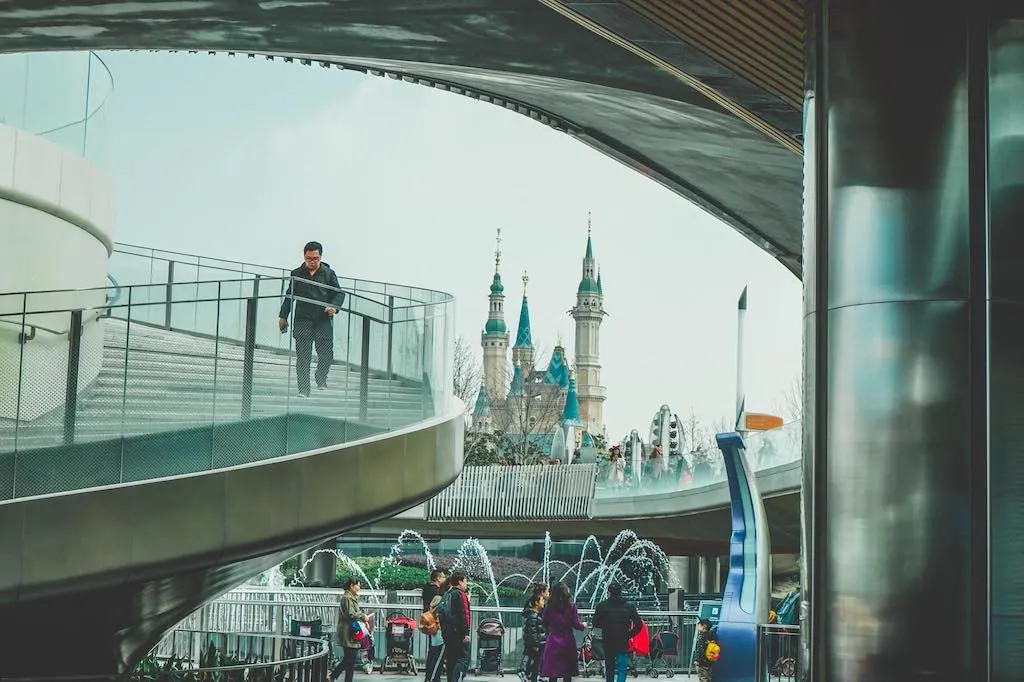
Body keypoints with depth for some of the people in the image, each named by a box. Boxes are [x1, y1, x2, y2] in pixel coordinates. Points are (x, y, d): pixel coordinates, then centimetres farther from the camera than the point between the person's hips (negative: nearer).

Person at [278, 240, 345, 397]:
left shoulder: (328, 273, 7)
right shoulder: (297, 274, 10)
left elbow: (339, 293, 6)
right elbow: (289, 296, 17)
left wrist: (334, 306, -14)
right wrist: (283, 316, 16)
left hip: (323, 321, 0)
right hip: (302, 321, 0)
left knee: (326, 354, -5)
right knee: (303, 357, -4)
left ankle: (321, 381, 22)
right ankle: (303, 390, 0)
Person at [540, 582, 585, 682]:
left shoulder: (549, 607, -2)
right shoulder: (571, 606, -7)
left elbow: (544, 623, 3)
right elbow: (576, 624, -7)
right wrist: (583, 626, 15)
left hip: (553, 642, 1)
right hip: (567, 641, -1)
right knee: (567, 674, 8)